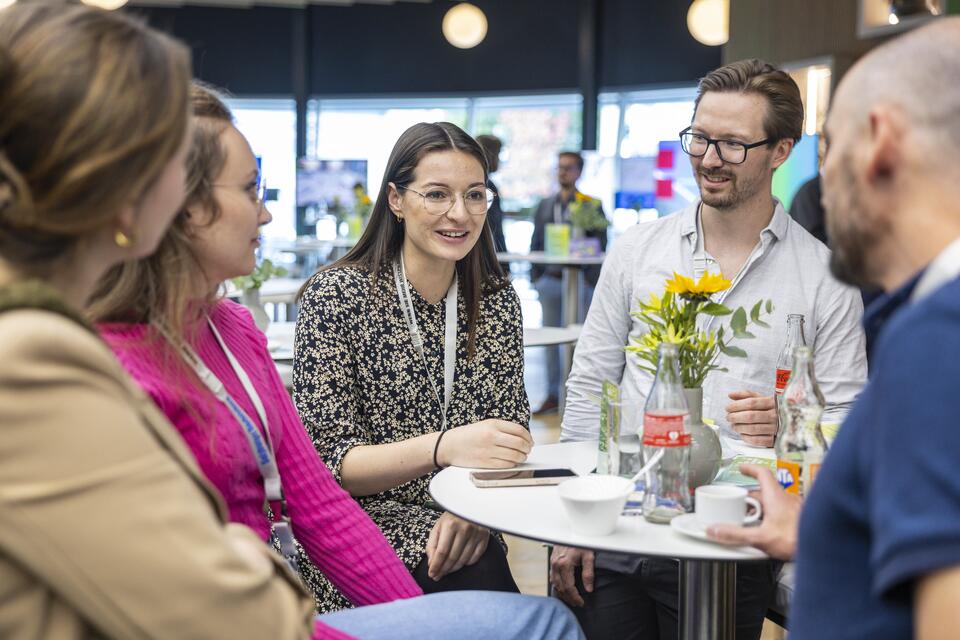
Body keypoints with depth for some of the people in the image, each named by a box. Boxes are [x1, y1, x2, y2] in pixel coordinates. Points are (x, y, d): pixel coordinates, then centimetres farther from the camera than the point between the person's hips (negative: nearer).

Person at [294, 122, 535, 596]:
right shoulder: (334, 296, -9)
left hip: (461, 531, 4)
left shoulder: (498, 302, 5)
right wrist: (442, 447, -30)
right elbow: (325, 462, -13)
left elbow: (508, 441, 8)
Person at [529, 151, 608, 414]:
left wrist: (595, 285, -8)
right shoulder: (545, 206, 13)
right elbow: (536, 244, 15)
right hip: (550, 280, 4)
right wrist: (535, 278, 7)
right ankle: (553, 394, 11)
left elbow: (600, 247, -2)